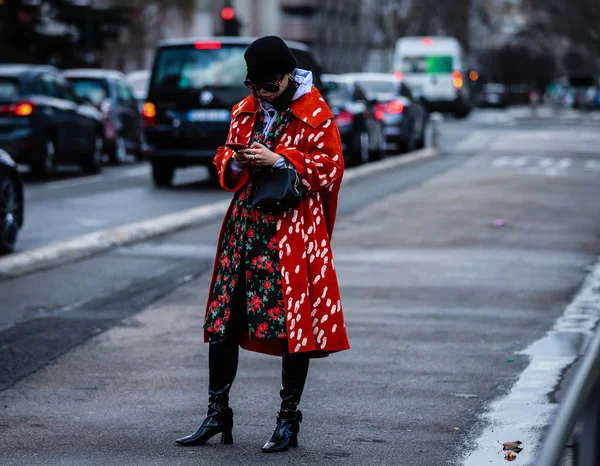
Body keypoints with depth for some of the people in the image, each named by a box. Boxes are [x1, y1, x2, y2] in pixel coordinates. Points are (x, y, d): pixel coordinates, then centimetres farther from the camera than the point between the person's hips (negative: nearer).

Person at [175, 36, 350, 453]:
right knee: (222, 320, 4)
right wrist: (236, 162, -5)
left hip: (293, 229, -5)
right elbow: (224, 161, 19)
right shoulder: (245, 110, 13)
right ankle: (218, 414, 14)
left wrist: (279, 159, -18)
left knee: (294, 323, -1)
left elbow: (331, 166, -8)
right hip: (245, 224, 5)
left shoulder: (315, 113, -4)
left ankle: (289, 420, 9)